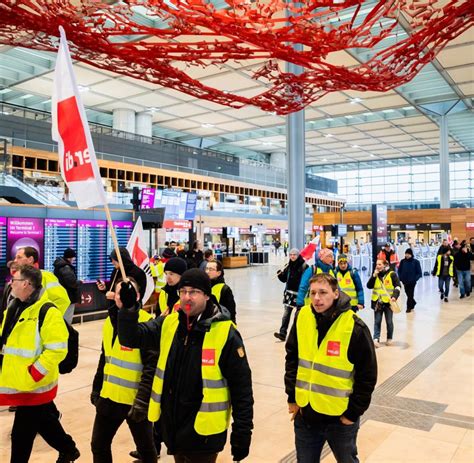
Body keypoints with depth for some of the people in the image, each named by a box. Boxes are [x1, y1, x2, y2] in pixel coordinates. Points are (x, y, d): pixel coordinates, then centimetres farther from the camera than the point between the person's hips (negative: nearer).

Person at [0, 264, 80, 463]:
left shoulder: (47, 311, -20)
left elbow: (56, 350, -22)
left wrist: (31, 376, -21)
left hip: (34, 386, -8)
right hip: (18, 383, 8)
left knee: (21, 435, 3)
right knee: (45, 422, 21)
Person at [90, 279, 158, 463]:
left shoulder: (146, 323, -18)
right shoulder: (110, 322, 6)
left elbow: (152, 365, -20)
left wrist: (142, 400, -23)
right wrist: (96, 388, 17)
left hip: (135, 399, -6)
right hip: (109, 396, 7)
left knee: (145, 447, 13)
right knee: (98, 445, 18)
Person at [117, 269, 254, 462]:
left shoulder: (225, 333, -16)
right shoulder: (168, 324, -1)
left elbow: (241, 387, -11)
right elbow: (131, 337, -4)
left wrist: (242, 433, -9)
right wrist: (128, 308, -23)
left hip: (204, 433, -5)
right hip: (172, 428, 5)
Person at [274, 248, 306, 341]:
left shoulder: (304, 266, -9)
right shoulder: (288, 266, 7)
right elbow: (284, 279, 10)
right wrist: (280, 274, -9)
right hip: (289, 292, 4)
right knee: (286, 312, -4)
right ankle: (282, 333, -8)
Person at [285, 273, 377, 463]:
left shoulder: (355, 327, -18)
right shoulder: (302, 317, -7)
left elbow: (367, 376, -10)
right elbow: (292, 358, 5)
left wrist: (352, 413, -7)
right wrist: (292, 397, 4)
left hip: (340, 418, -3)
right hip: (305, 413, 3)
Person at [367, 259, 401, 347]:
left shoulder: (392, 274, -6)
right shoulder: (375, 274, 6)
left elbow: (398, 286, -7)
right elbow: (369, 286, -2)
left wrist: (395, 296, -21)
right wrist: (374, 276, -11)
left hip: (388, 302, -3)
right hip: (377, 302, 3)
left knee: (389, 321, 11)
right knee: (377, 321, 1)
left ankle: (389, 338, 25)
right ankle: (376, 338, 0)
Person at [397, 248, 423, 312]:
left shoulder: (415, 262, -9)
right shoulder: (403, 261, -2)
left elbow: (419, 273, -6)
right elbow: (399, 271, 7)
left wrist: (414, 279, -16)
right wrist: (401, 278, -5)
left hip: (412, 282, -3)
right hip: (405, 281, 3)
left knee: (410, 295, 1)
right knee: (408, 294, 15)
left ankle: (409, 307, 16)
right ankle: (413, 303, 40)